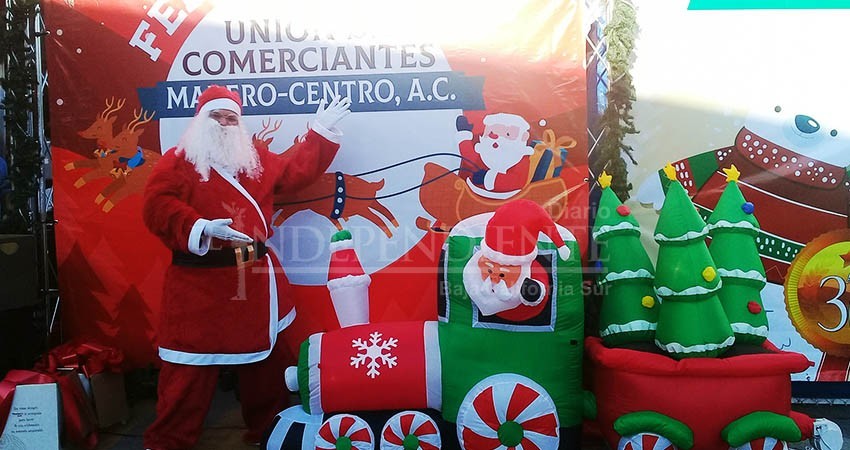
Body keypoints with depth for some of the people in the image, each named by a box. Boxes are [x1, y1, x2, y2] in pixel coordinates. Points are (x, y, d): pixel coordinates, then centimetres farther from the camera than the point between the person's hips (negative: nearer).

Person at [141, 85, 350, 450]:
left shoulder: (257, 161, 15)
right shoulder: (178, 161, -2)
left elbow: (295, 170, 22)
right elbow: (158, 207, -13)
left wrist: (321, 131, 18)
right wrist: (201, 229, -27)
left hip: (256, 278, 6)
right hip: (202, 283, -6)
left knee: (266, 357, 16)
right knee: (192, 366, 0)